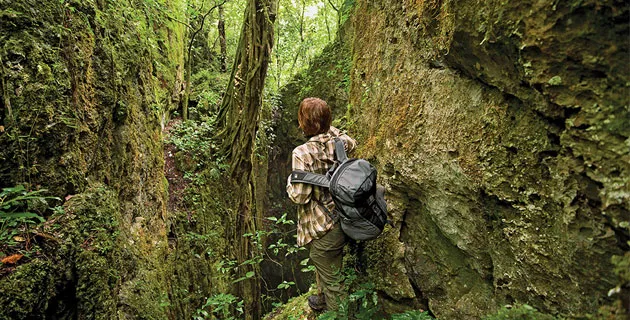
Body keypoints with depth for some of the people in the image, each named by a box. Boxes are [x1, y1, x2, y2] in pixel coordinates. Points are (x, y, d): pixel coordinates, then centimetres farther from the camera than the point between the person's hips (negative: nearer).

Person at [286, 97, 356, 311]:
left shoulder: (302, 153, -25)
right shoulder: (337, 141, -5)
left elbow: (299, 196, -22)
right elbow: (352, 144, 20)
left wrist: (290, 181, -2)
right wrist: (330, 128, 17)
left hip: (322, 228, -8)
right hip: (342, 219, 8)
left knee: (332, 279, 14)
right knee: (323, 267, 33)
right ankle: (322, 300, 57)